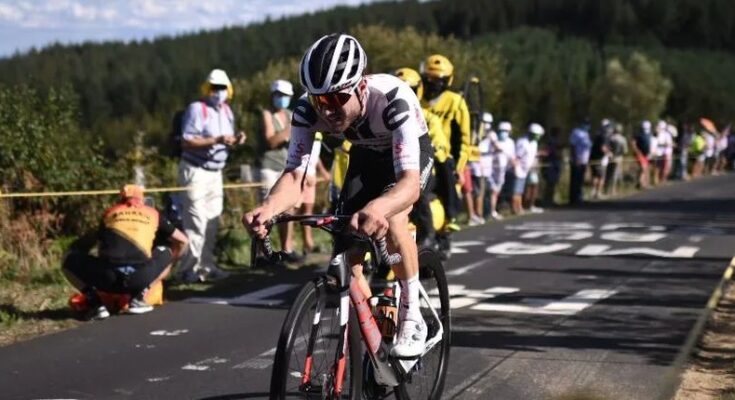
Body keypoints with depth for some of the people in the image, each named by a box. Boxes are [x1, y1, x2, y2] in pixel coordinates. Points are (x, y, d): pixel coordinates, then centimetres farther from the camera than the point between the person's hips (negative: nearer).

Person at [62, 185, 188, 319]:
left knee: (70, 260, 26)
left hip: (107, 277, 0)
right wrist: (168, 263, 50)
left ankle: (96, 304, 7)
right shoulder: (152, 214, 26)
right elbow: (182, 241, 32)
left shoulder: (109, 212, 27)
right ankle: (138, 298, 13)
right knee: (167, 253, 29)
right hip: (139, 278, 0)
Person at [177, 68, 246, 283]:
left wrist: (236, 139, -4)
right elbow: (186, 142, -20)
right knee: (196, 222, -10)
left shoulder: (226, 111, 12)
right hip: (196, 171, -8)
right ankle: (189, 269, -7)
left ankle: (206, 265, 20)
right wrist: (216, 140, -27)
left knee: (212, 221, 12)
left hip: (216, 171, 8)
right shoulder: (197, 109, -13)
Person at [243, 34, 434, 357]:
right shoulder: (308, 109, -29)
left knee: (390, 218, -33)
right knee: (348, 260, -9)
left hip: (410, 152, -4)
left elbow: (409, 181, -51)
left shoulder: (393, 99, -42)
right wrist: (267, 208, -56)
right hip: (366, 156, 4)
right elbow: (294, 174, -33)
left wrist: (376, 209, -73)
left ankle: (411, 319, -15)